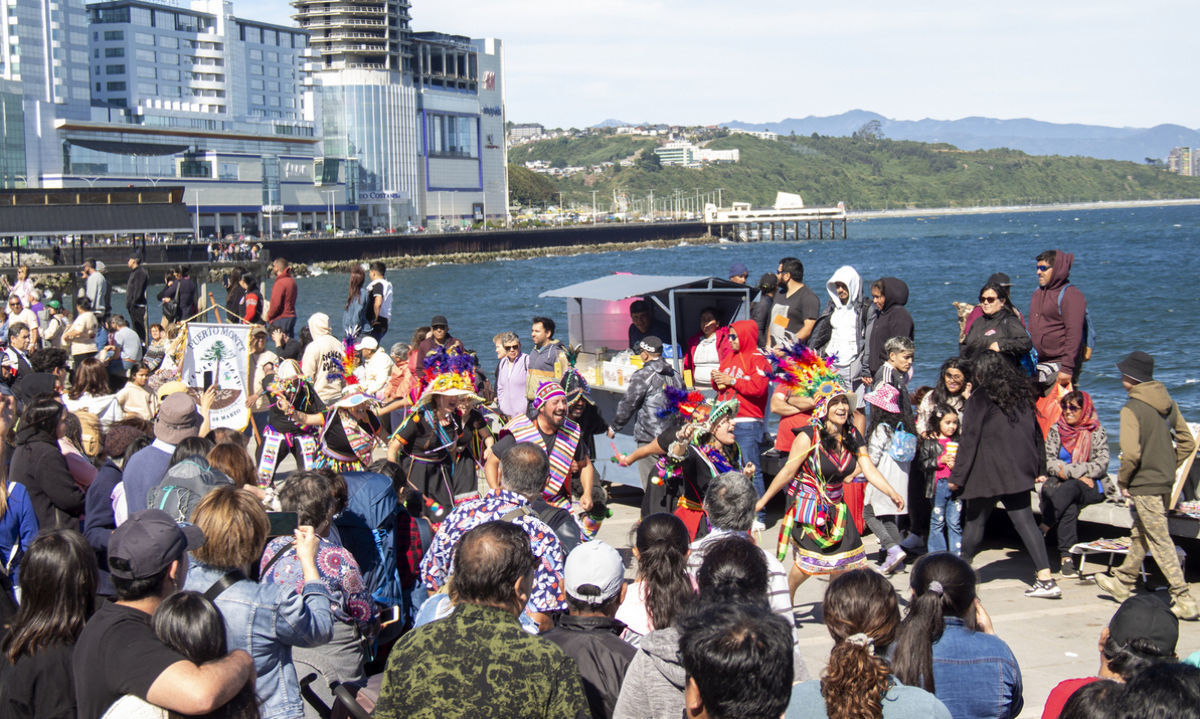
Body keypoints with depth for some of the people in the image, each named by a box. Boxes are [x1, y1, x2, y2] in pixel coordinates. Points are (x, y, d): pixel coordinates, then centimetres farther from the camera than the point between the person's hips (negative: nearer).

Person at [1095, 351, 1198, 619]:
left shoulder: (1132, 409, -17)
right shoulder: (1168, 403, 6)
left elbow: (1131, 453, -23)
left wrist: (1122, 481, -9)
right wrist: (1169, 466, 15)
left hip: (1144, 485, -8)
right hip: (1166, 481, 8)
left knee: (1160, 541, -4)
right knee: (1140, 534, 22)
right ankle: (1123, 582, 37)